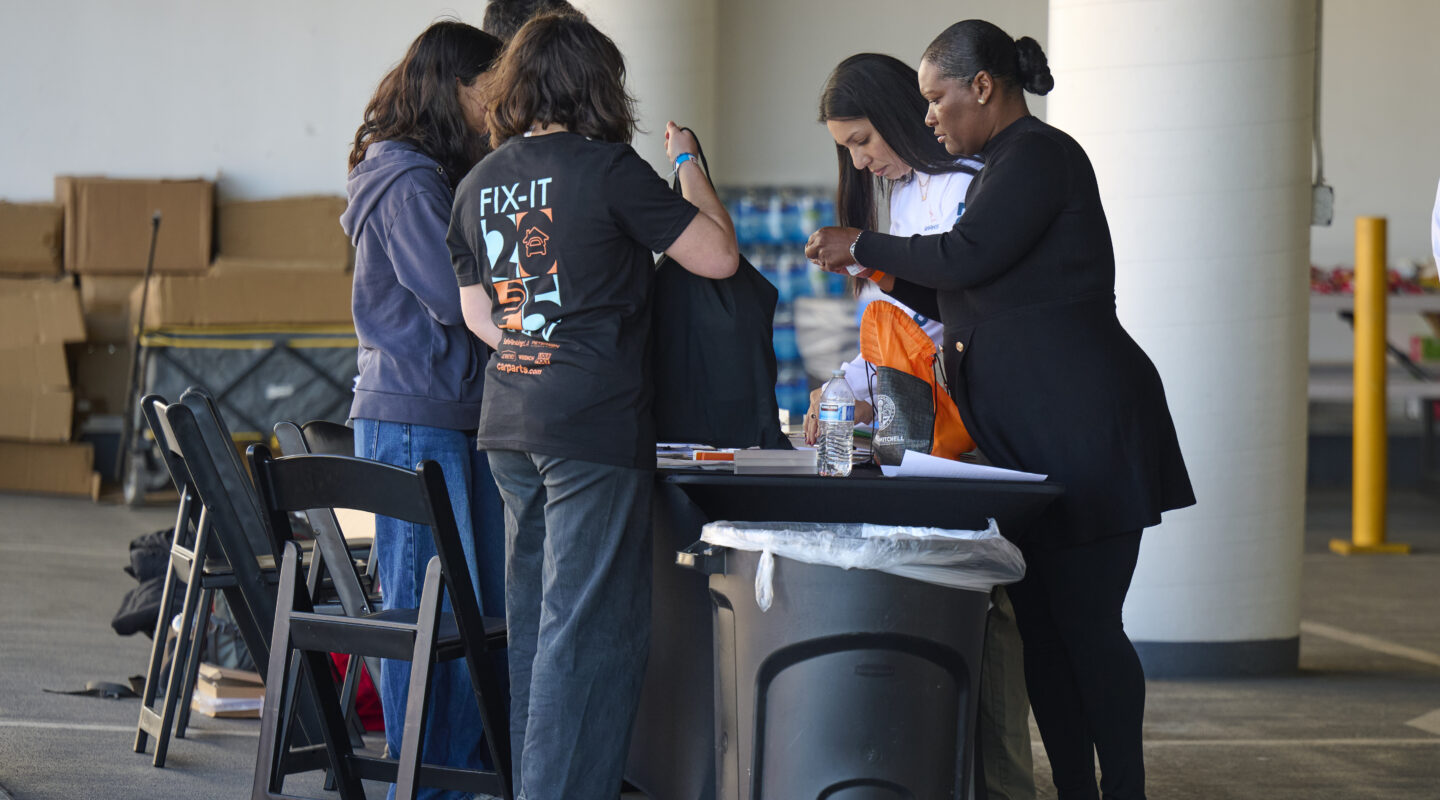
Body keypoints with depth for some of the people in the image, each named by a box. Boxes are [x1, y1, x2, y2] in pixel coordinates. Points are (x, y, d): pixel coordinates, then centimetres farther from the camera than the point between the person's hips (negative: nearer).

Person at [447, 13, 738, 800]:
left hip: (509, 423, 7)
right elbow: (719, 255, -7)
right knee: (591, 629, -4)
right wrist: (687, 163, 6)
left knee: (532, 619, 14)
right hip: (596, 425, -7)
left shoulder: (478, 184, 10)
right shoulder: (607, 169, -11)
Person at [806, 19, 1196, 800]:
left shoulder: (1041, 156, -10)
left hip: (1081, 429, -10)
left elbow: (967, 255, -20)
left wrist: (862, 245, -8)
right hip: (1026, 442, 10)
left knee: (1086, 623, -8)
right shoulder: (1005, 165, 20)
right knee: (1041, 626, 8)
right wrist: (895, 278, 16)